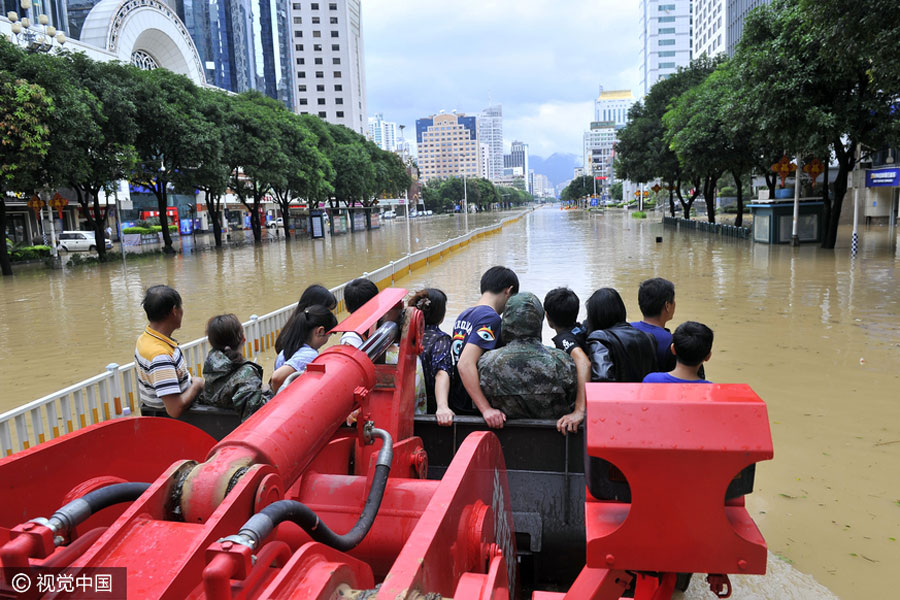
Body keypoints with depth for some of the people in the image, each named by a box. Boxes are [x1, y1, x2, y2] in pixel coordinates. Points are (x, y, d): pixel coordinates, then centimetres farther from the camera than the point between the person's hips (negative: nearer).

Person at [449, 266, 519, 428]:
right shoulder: (491, 318, -16)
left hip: (456, 404, 9)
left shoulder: (463, 315, 10)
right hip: (472, 409, -9)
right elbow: (466, 364, -26)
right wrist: (486, 409, -28)